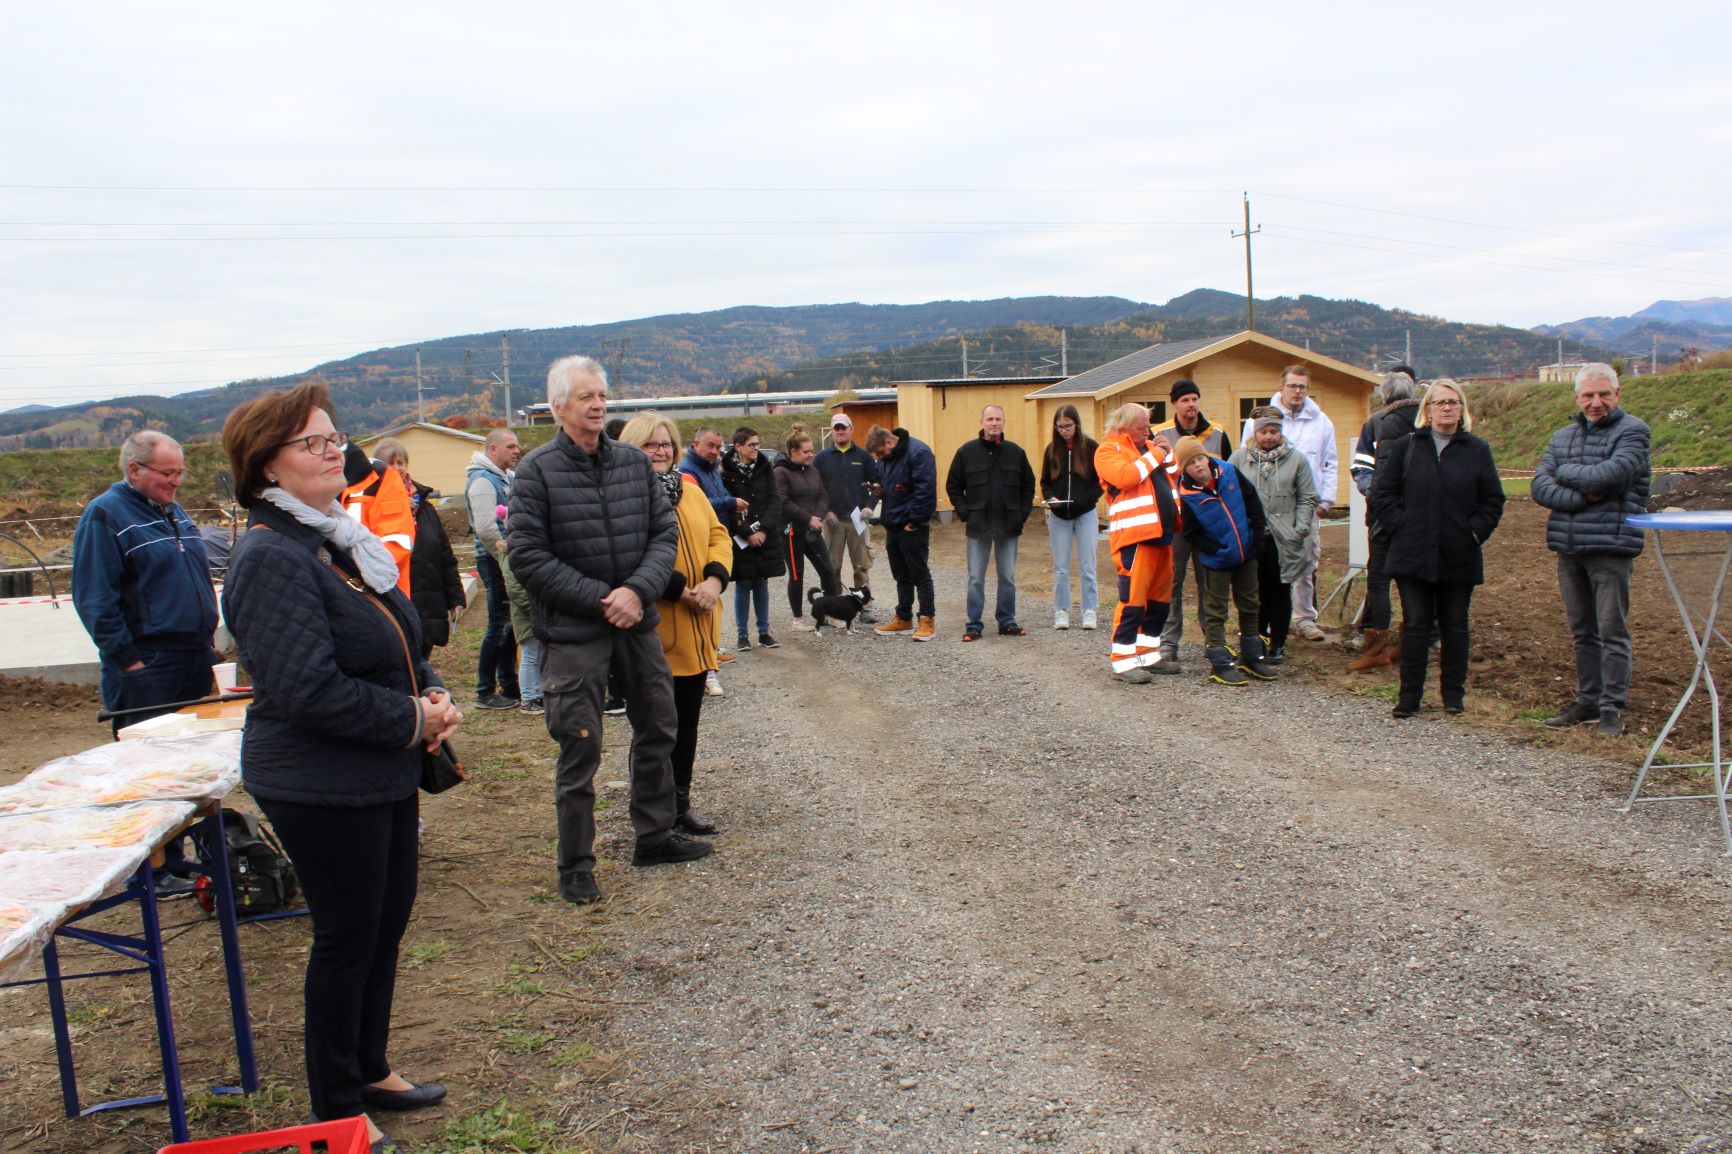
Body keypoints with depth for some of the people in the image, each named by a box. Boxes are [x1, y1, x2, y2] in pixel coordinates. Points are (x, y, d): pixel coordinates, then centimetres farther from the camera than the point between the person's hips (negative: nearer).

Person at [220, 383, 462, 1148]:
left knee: (388, 919, 19)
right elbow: (308, 690, -28)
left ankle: (369, 1070, 38)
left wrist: (431, 693, -1)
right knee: (347, 937, 5)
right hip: (323, 788, -9)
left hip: (385, 773, 9)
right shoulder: (271, 558, -21)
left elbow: (397, 644, 18)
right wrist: (412, 719, -19)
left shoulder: (341, 540, 9)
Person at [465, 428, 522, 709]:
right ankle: (485, 692, 3)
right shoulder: (482, 480, -12)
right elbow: (486, 528, -21)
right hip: (494, 560, -9)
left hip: (506, 560, 9)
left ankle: (509, 686, 21)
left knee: (509, 624, 13)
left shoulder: (506, 477, 17)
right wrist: (508, 557, -15)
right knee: (499, 625, -5)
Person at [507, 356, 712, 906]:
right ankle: (576, 865, 14)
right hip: (573, 632, -5)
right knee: (580, 747, 0)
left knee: (657, 730, 15)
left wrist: (638, 590, -14)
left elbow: (665, 532, 3)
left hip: (637, 621, 5)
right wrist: (600, 599, -16)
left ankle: (655, 835, 33)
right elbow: (528, 556, -13)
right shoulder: (537, 470, -8)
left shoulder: (634, 462, 4)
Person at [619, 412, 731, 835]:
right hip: (653, 628, -7)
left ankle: (680, 804, 28)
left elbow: (717, 535, 11)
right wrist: (679, 590, -21)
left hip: (696, 628, 7)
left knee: (688, 717, 15)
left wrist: (714, 579, -8)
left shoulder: (690, 490, 13)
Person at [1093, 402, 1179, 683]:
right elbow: (1124, 476, -22)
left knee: (1159, 598, 13)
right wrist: (1153, 457, -11)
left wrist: (1169, 454, 9)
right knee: (1132, 599, -11)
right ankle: (1123, 661, -6)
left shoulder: (1148, 446, 21)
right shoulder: (1109, 450, -4)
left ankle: (1148, 653, 24)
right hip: (1134, 536, -9)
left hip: (1161, 534, 9)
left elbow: (1174, 474, 28)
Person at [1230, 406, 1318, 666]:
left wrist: (1300, 530, -5)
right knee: (1254, 593, 7)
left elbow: (1307, 499, 4)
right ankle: (1257, 642, 19)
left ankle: (1277, 644, 18)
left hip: (1282, 540, 0)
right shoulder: (1240, 458, 3)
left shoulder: (1295, 460, 3)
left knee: (1280, 593, 8)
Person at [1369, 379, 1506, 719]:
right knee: (1415, 624, 1)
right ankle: (1409, 695, 7)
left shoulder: (1477, 450, 6)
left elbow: (1493, 500, 8)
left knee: (1455, 625, 10)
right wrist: (1401, 527, -6)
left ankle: (1453, 693, 21)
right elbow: (1382, 494, 4)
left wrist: (1475, 531, -5)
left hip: (1459, 556, 1)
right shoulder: (1404, 447, 5)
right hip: (1413, 555, -1)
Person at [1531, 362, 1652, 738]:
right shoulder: (1562, 437, 13)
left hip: (1611, 547, -5)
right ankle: (1588, 700, 22)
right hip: (1568, 548, 5)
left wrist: (1566, 472, -3)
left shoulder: (1632, 431, -2)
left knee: (1612, 632, -1)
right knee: (1582, 632, 13)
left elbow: (1611, 474, -19)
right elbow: (1540, 487, 1)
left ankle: (1612, 708, 5)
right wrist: (1582, 498, -14)